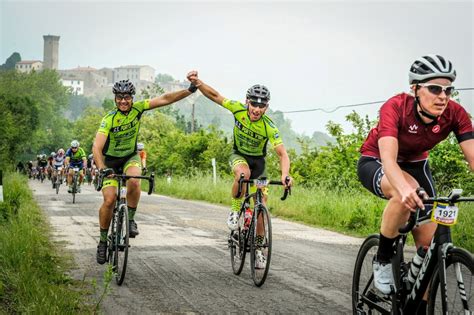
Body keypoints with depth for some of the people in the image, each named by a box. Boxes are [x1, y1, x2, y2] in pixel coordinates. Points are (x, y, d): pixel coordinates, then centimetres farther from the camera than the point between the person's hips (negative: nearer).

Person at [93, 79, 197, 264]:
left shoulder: (137, 108, -15)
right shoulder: (109, 120, -25)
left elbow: (164, 100, -19)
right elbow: (97, 148, -34)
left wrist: (190, 90, -27)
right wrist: (102, 169, -50)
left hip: (130, 157, 2)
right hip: (111, 161, -2)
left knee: (134, 181, -32)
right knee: (109, 201, -15)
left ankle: (130, 219, -12)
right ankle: (103, 241, 4)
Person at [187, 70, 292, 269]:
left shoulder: (270, 128, -28)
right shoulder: (238, 109, -23)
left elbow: (282, 154, -33)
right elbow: (214, 96, -18)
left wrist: (285, 174, -52)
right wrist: (197, 82, -35)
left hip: (258, 160, 0)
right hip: (238, 155, 0)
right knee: (243, 174, -39)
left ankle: (259, 247, 15)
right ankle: (235, 210, -14)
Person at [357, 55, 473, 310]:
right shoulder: (396, 107, -34)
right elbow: (388, 158, -46)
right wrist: (405, 188, -67)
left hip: (415, 164, 4)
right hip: (375, 162, -4)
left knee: (429, 244, -6)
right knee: (407, 194, -39)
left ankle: (420, 306, 11)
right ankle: (383, 260, -16)